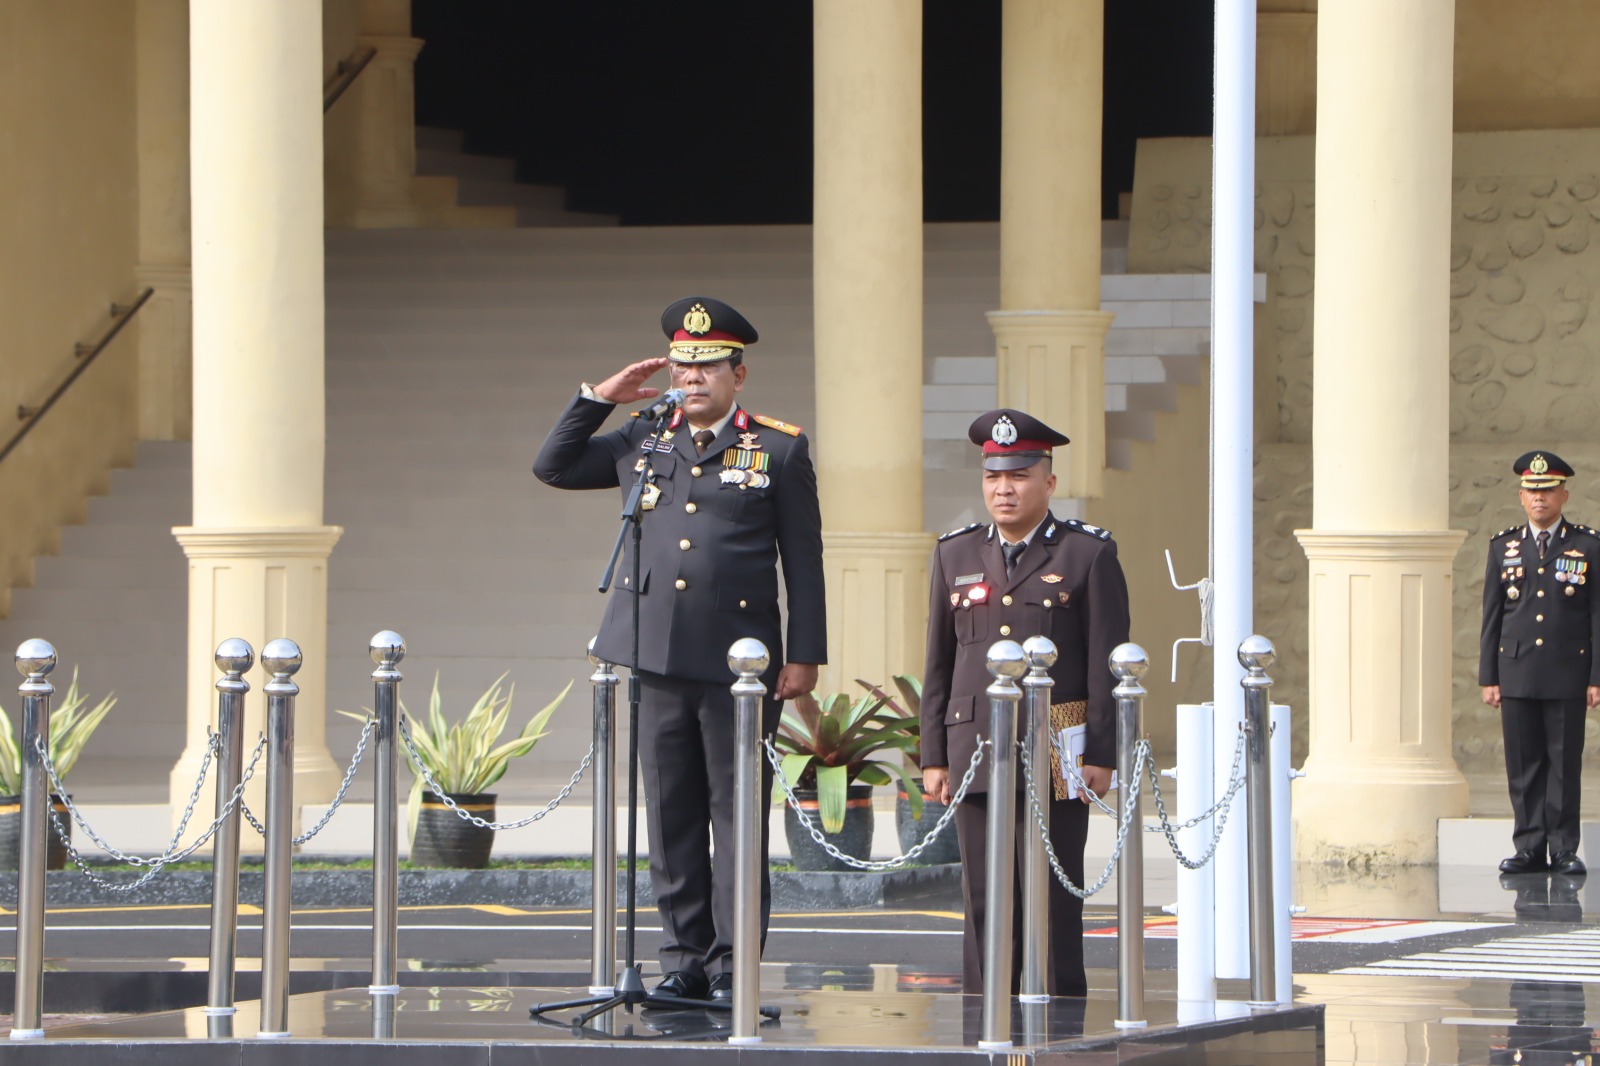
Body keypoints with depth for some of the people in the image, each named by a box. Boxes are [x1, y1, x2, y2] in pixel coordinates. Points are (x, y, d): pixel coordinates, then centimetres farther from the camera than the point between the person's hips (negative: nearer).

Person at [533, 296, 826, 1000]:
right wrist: (600, 399, 10)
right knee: (671, 819, 5)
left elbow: (803, 562, 2)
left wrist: (804, 655, -3)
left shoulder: (779, 451, 4)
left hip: (740, 663, -4)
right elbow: (552, 467, 20)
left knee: (737, 819, -2)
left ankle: (734, 965, 0)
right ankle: (685, 960, 11)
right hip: (658, 659, 4)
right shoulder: (641, 444, 14)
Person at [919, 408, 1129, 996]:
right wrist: (934, 758, 7)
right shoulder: (955, 556, 13)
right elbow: (938, 665, 14)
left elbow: (1107, 664, -1)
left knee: (1054, 900, -3)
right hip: (977, 754, 3)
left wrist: (1101, 757, -7)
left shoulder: (1089, 555, 2)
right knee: (984, 902, 3)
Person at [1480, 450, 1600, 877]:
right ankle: (1529, 847, 7)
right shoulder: (1504, 547, 9)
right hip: (1517, 675, 2)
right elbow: (1491, 616, 10)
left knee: (1565, 763, 0)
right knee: (1523, 765, 2)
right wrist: (1489, 677, 5)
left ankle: (1564, 848, 5)